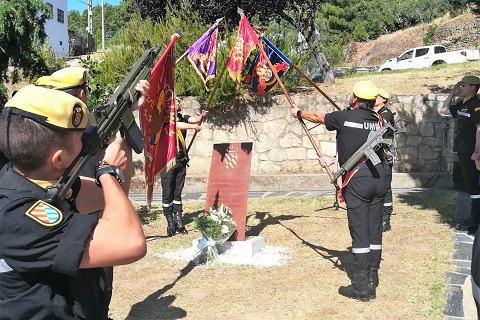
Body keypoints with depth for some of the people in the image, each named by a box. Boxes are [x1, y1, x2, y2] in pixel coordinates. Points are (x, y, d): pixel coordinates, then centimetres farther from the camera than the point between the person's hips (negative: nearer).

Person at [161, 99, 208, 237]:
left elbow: (194, 119, -8)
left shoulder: (182, 117, 8)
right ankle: (170, 223, 6)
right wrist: (194, 126, -32)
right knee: (167, 193, 0)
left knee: (177, 192, 10)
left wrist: (201, 117, -28)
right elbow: (176, 125, -25)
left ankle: (179, 221, 14)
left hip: (181, 160, 5)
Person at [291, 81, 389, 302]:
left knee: (359, 231, -2)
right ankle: (372, 283, 18)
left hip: (357, 180, -5)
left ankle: (361, 287, 4)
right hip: (379, 178, 6)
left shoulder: (344, 118, -3)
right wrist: (335, 160, 30)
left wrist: (299, 113, 35)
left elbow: (317, 117, 15)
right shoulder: (377, 121, 10)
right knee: (374, 231, 9)